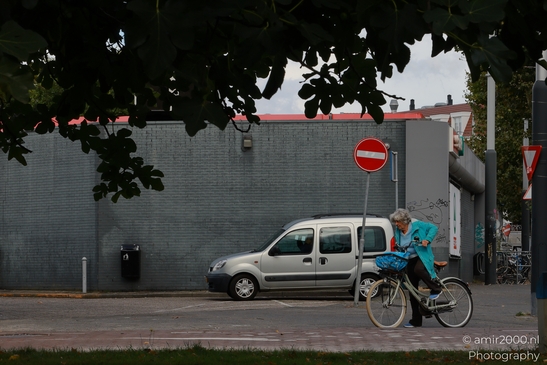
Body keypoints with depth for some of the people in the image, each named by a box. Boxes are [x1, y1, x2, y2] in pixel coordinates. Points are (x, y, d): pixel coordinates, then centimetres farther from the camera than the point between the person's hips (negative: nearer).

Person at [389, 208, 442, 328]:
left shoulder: (417, 226, -5)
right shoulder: (398, 232, 11)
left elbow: (433, 228, -4)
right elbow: (398, 249, 22)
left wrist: (427, 240, -17)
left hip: (422, 258, -6)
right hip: (408, 262, 6)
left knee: (418, 270, -40)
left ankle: (435, 289, -18)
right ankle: (416, 321, 6)